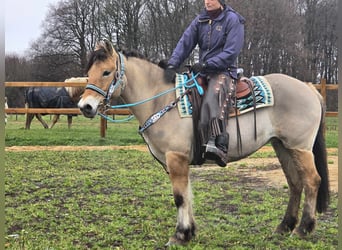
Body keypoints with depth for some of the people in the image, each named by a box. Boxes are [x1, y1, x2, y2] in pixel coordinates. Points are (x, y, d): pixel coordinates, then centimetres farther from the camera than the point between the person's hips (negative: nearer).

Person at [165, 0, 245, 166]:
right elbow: (185, 43, 4)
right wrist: (172, 64, -12)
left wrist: (206, 64, -18)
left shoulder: (233, 20, -4)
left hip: (223, 71, -7)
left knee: (213, 97, -35)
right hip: (202, 72, 7)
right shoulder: (200, 20, 12)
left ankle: (220, 147, -49)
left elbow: (231, 52, -12)